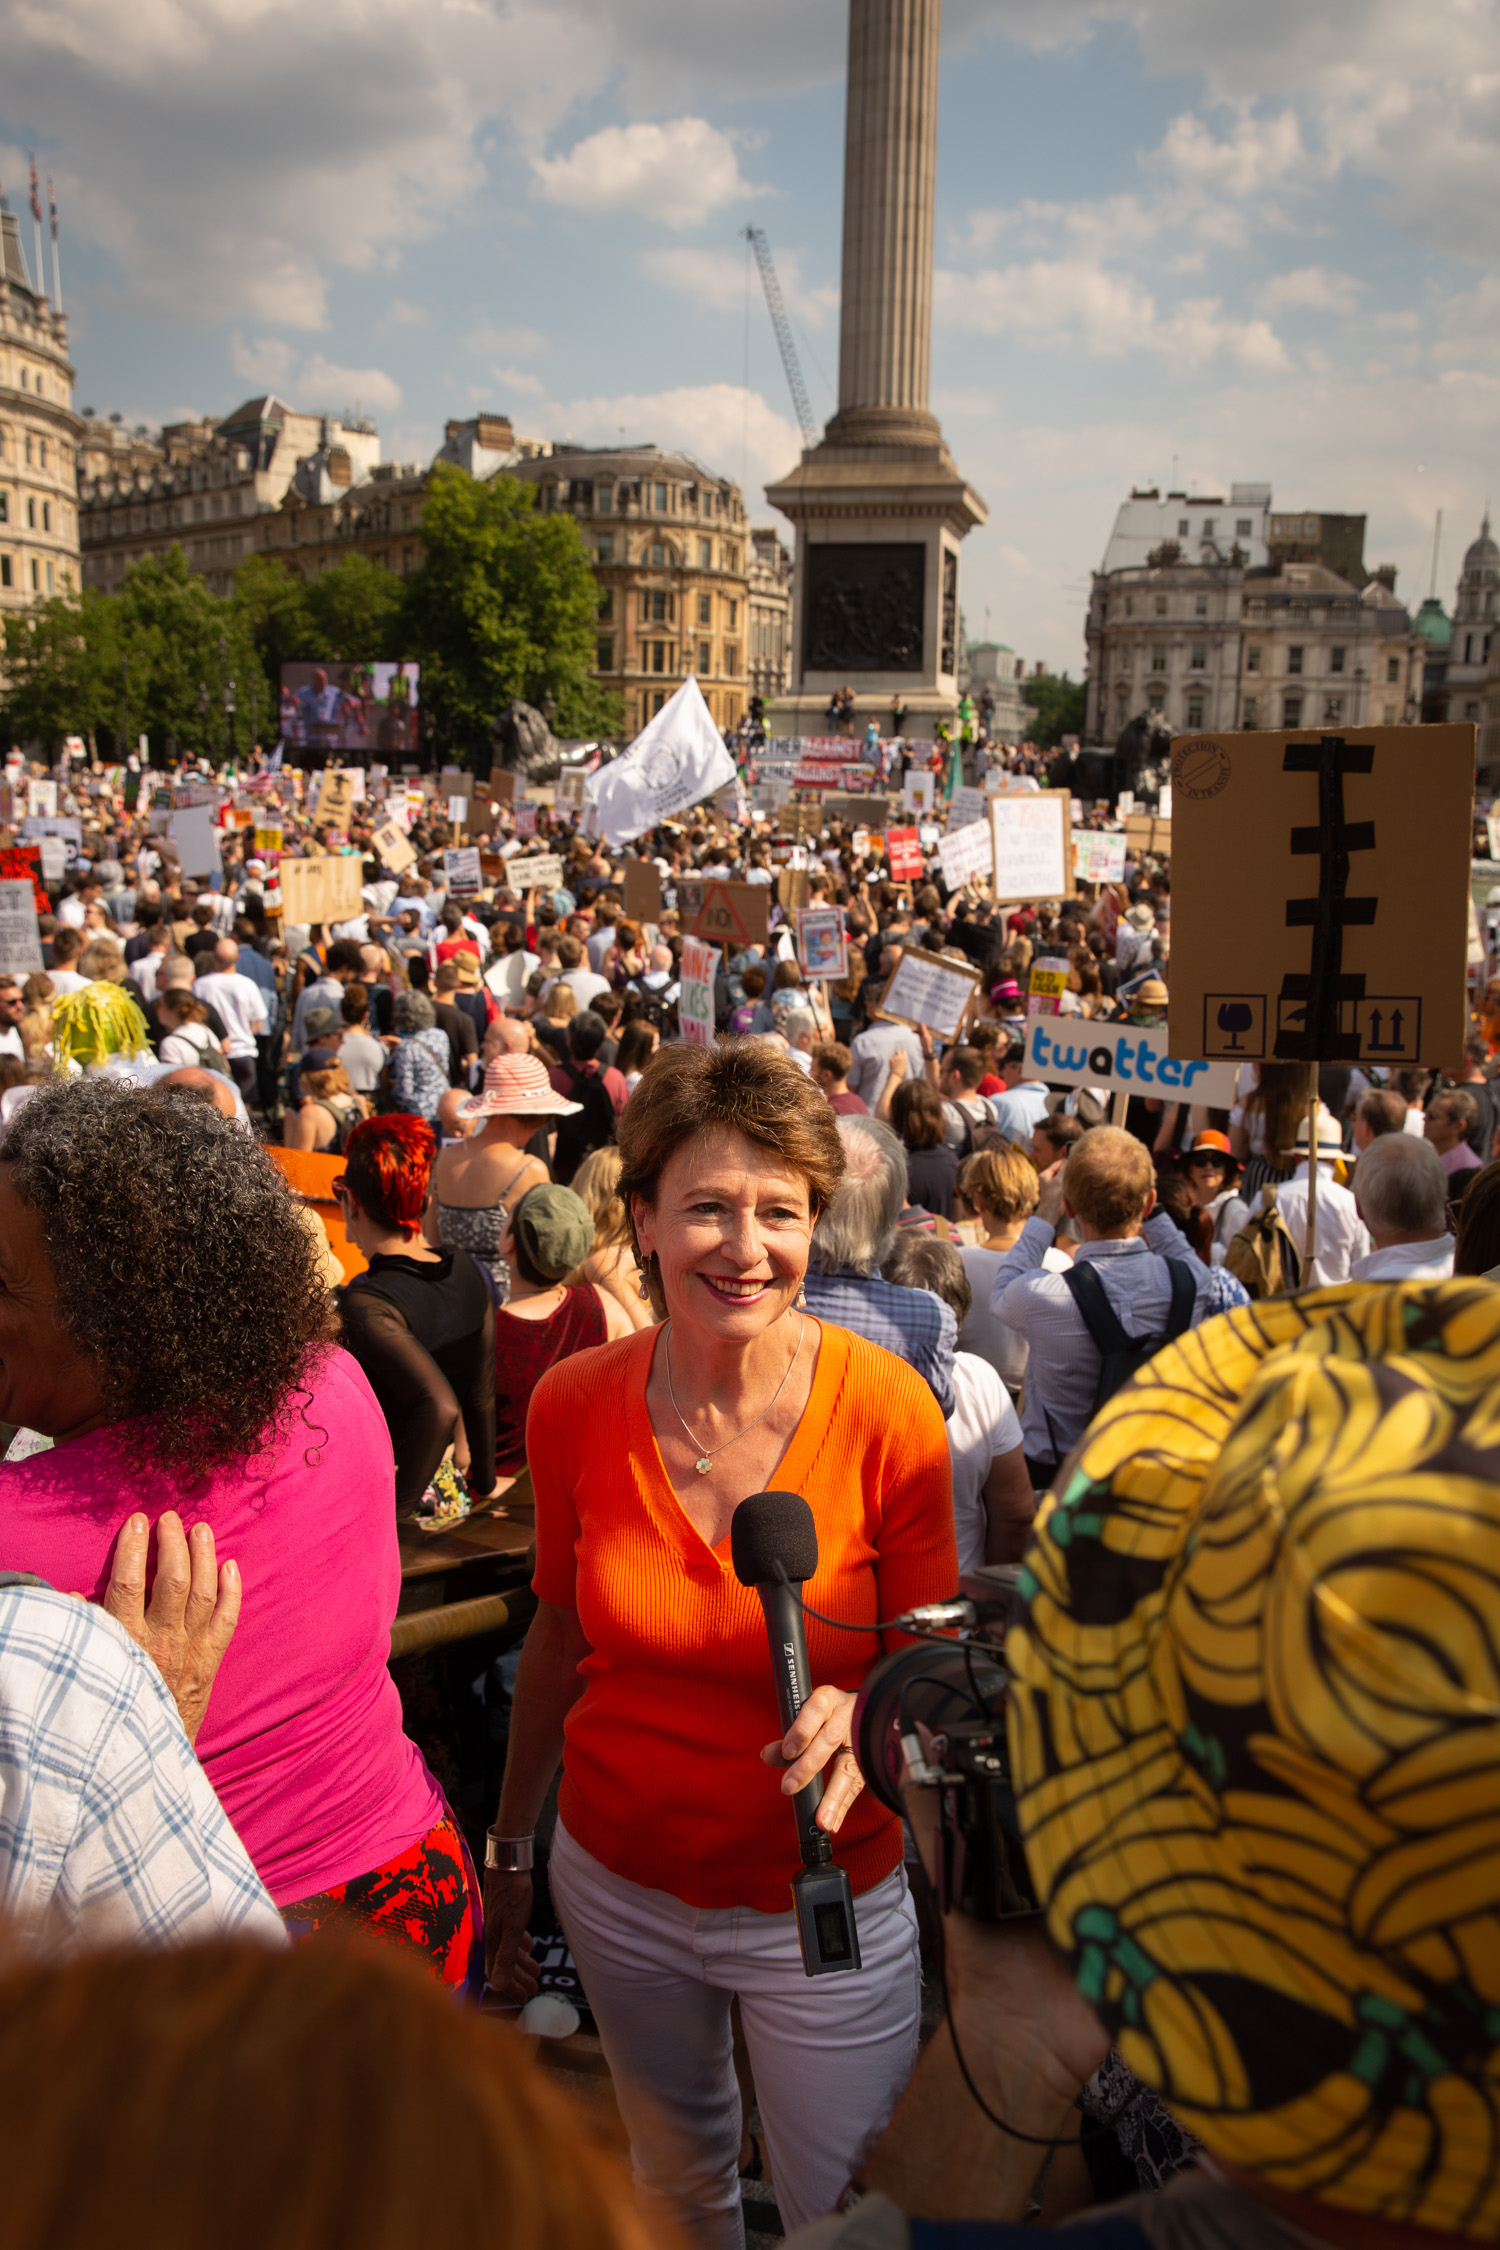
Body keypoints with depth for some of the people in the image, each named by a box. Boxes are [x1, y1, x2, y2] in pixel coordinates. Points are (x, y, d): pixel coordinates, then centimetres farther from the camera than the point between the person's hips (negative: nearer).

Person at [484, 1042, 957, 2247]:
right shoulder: (573, 1406, -13)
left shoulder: (887, 1408, -21)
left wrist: (863, 1713, -31)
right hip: (620, 1880, 3)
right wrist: (508, 1852, 8)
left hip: (822, 1902, -2)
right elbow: (560, 1633, 2)